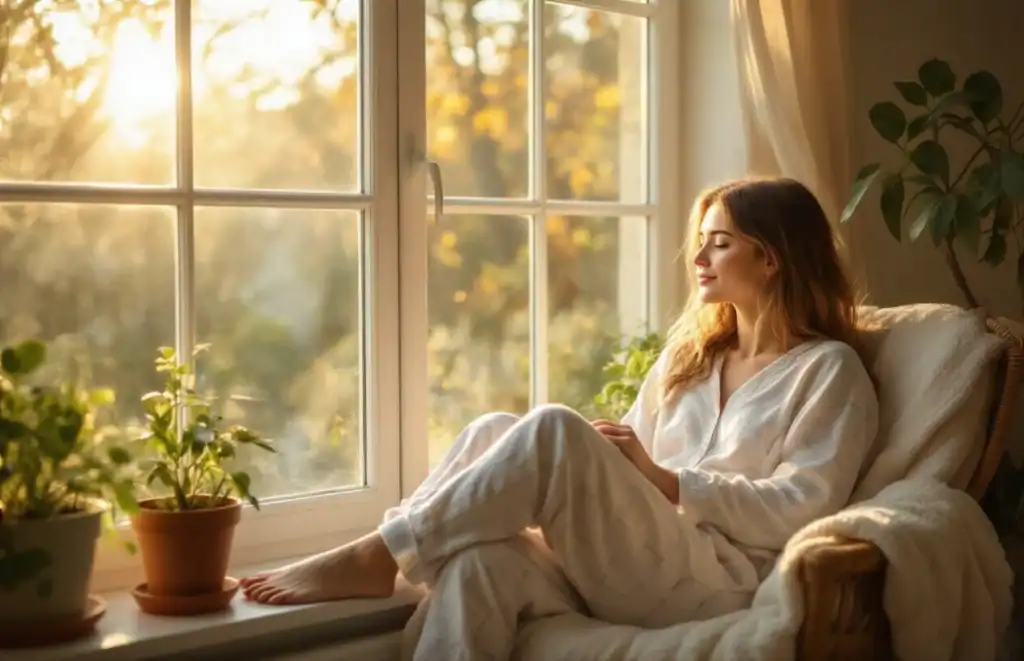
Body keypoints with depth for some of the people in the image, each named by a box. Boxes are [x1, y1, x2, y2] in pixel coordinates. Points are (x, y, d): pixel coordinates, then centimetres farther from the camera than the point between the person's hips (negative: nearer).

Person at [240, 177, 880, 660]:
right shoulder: (688, 354, 25)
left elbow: (800, 510, -7)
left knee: (554, 431, -28)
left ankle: (380, 556, -19)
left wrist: (662, 479, -13)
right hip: (622, 565, 6)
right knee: (481, 558, -29)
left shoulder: (830, 370, 6)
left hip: (722, 577, -6)